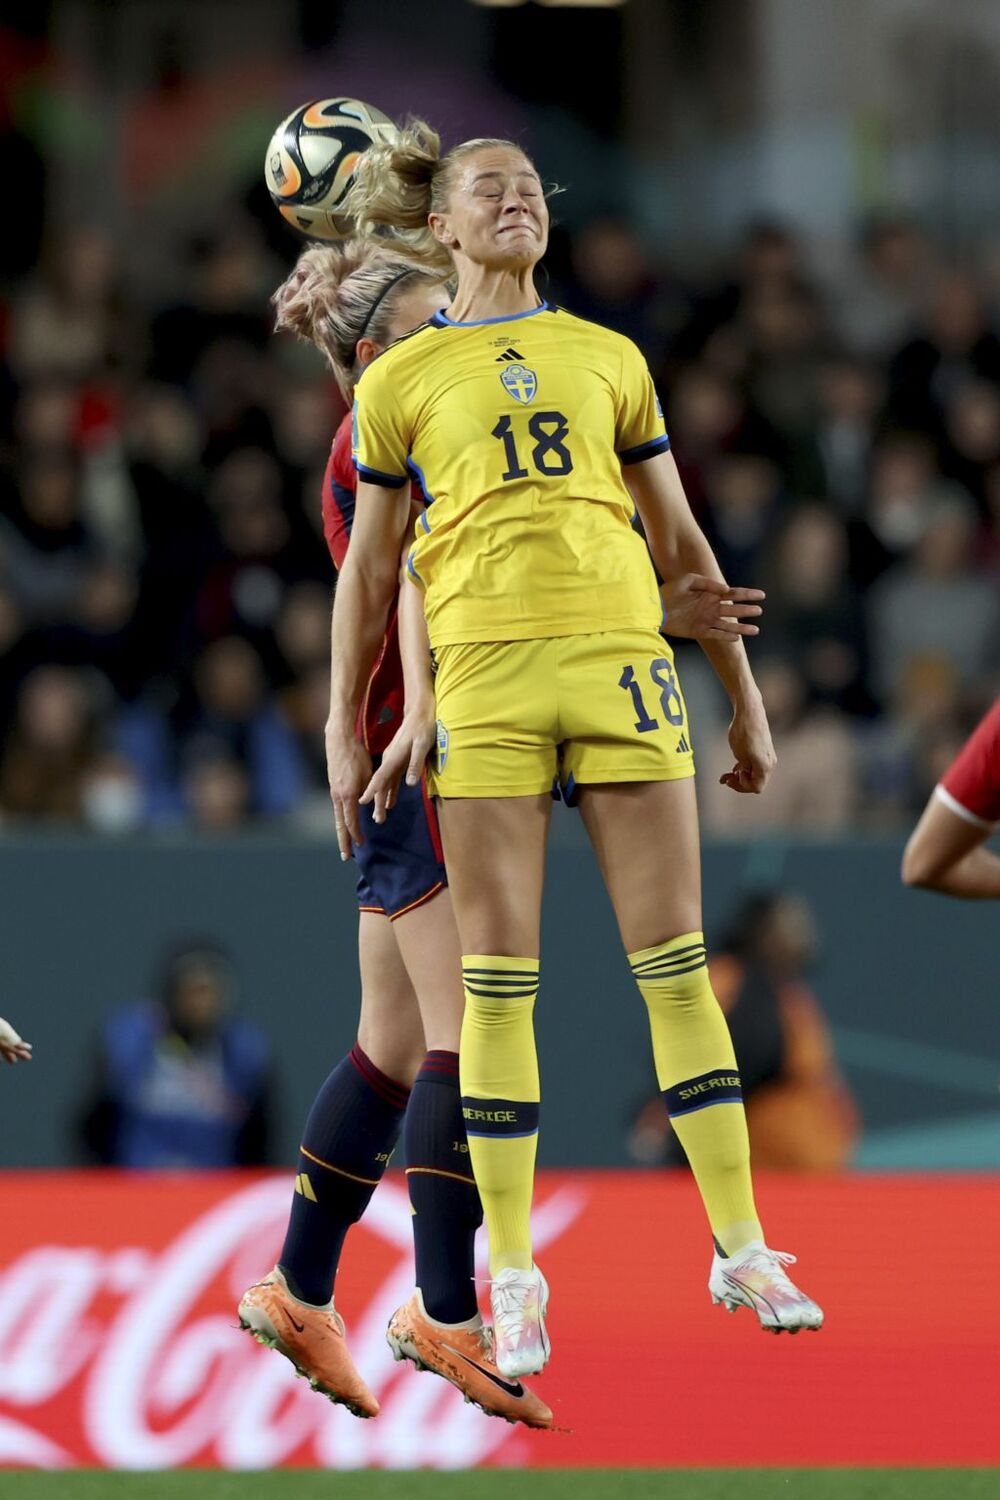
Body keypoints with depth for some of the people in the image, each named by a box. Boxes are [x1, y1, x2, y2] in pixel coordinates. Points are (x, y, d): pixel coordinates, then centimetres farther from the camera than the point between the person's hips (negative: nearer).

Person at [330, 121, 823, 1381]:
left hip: (620, 660, 1)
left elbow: (680, 541, 20)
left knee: (677, 963, -1)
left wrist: (746, 697, 19)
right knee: (498, 978, -3)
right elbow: (367, 571, 15)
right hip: (482, 669, -1)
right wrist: (344, 734, 12)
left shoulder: (608, 358, 16)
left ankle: (741, 1248, 3)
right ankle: (513, 1273, 3)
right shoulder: (400, 382, 11)